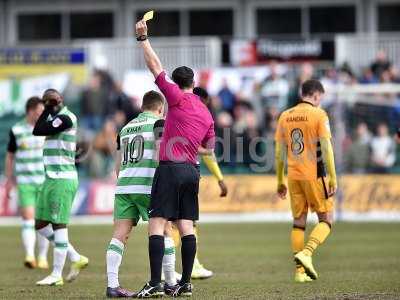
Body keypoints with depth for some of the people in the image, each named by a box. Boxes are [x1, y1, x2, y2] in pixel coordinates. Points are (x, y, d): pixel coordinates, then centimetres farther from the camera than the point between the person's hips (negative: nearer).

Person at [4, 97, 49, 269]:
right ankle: (29, 256, -21)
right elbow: (10, 156, 9)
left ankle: (42, 257, 15)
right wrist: (9, 179, 5)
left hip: (45, 182, 1)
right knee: (28, 220, -12)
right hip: (25, 182, -1)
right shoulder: (16, 130, -1)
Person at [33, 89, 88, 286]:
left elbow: (37, 131, -16)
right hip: (52, 179, 10)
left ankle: (57, 274, -2)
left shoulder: (65, 118, -14)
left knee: (59, 225, -6)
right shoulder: (56, 118, 14)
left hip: (62, 179, -10)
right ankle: (76, 259, 18)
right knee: (41, 225, 11)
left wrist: (49, 109, -10)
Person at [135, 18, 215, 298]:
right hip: (192, 170, 7)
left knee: (156, 225, -9)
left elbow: (156, 67, -5)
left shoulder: (178, 98, -4)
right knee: (186, 227, 8)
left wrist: (143, 39, 1)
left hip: (170, 169, -7)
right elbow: (210, 149, 22)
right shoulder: (206, 113, 15)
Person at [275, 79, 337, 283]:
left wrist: (280, 181, 16)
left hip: (293, 176, 5)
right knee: (326, 220, 5)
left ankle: (300, 271, 6)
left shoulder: (285, 116, 9)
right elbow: (326, 148, -11)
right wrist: (333, 178, -9)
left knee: (298, 222, 9)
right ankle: (306, 253, -16)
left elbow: (279, 152, 10)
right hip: (314, 175, -5)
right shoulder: (318, 115, -6)